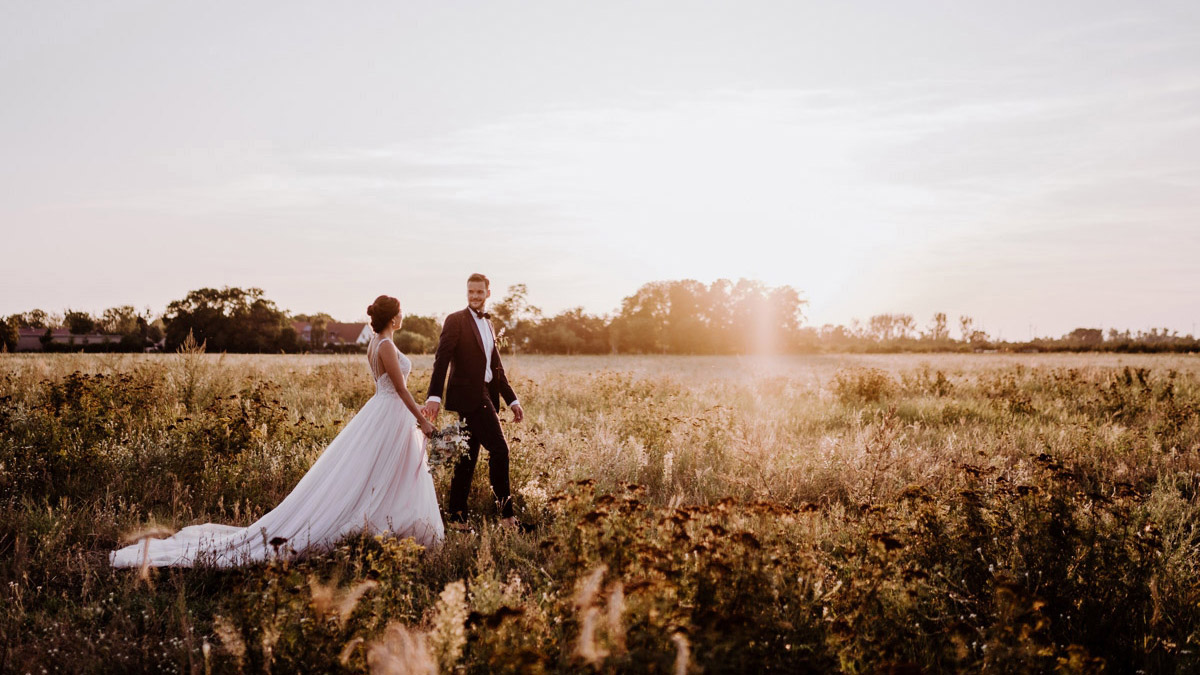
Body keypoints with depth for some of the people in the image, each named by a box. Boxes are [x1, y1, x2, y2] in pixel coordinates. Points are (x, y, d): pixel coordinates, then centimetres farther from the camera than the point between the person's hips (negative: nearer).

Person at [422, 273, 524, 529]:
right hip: (469, 395, -8)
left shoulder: (488, 324, 19)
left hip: (485, 397, 8)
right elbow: (441, 360, -14)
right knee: (499, 449, -12)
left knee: (468, 458, 10)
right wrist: (434, 396, -25)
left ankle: (456, 515, 16)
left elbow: (496, 368, 21)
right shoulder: (455, 321, -5)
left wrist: (512, 400, 18)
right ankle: (505, 511, -4)